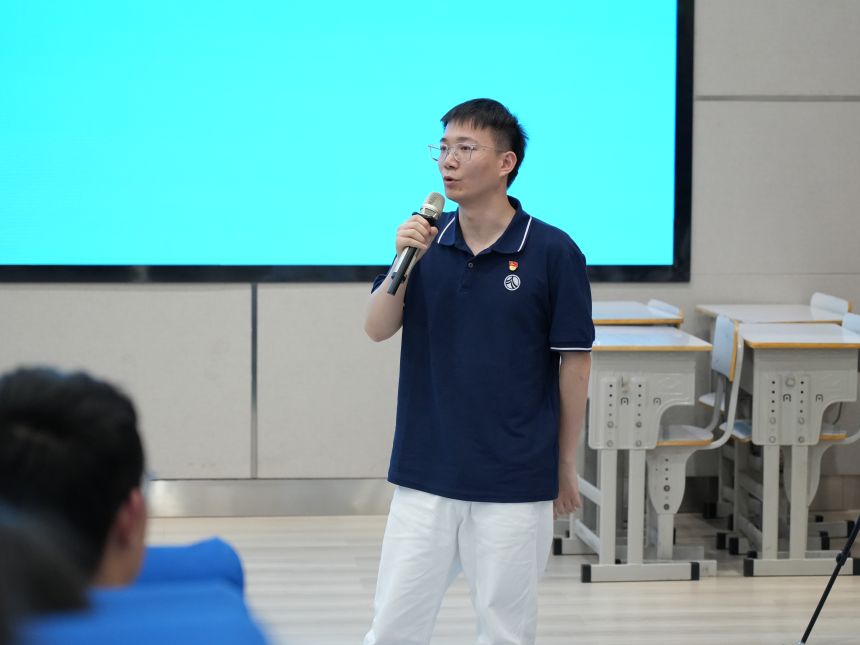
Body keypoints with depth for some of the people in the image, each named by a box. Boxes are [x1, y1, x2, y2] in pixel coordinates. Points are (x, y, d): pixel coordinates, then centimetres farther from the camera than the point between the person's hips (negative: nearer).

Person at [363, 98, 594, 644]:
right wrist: (402, 266, -18)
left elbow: (575, 362, -3)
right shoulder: (426, 240, 5)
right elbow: (378, 330, 0)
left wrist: (567, 465, 1)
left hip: (514, 481, -3)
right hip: (424, 475, 3)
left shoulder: (553, 251, -8)